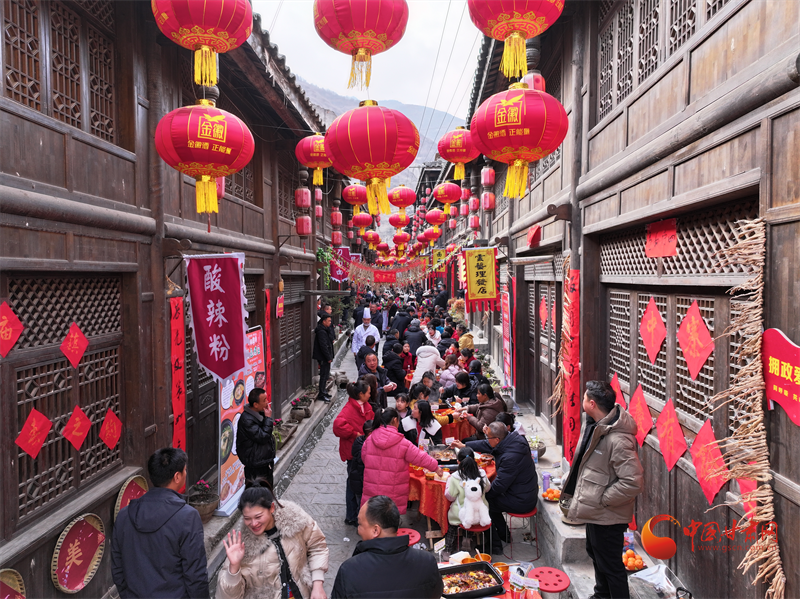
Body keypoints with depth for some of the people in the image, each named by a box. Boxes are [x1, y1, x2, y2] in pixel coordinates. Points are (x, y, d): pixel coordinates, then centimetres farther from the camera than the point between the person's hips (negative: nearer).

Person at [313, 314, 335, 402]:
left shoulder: (325, 330, 15)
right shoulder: (321, 331, -19)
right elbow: (323, 346, -23)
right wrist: (328, 358, -20)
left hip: (324, 357, 11)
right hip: (323, 357, -11)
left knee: (326, 374, 16)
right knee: (324, 375, -6)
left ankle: (322, 392, 26)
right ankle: (321, 394, -1)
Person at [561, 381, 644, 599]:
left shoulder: (618, 440, -31)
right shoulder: (593, 424, -2)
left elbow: (633, 482, -33)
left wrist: (602, 499, -22)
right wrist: (581, 495, 10)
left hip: (607, 515, -10)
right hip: (594, 511, 10)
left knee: (610, 564, 7)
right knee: (595, 553, 28)